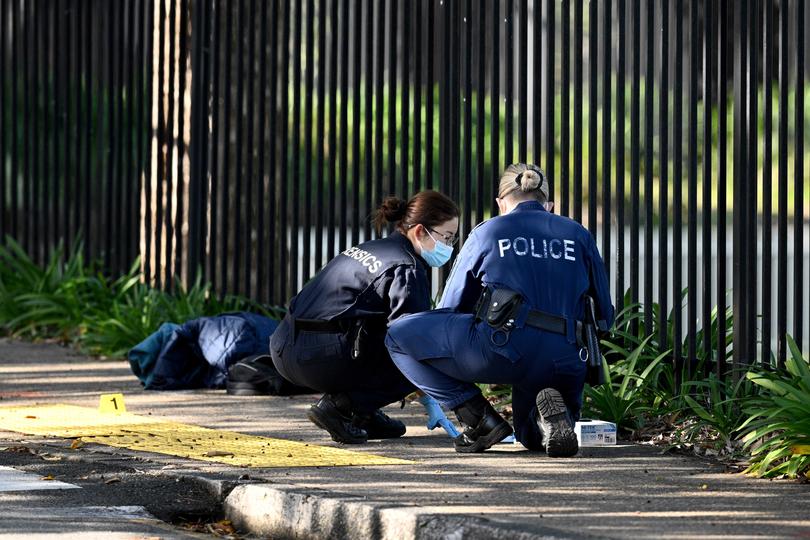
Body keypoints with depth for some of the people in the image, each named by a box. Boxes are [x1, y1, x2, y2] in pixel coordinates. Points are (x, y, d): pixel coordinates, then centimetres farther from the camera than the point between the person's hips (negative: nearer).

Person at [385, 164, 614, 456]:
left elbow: (449, 309, 23)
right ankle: (551, 408, -6)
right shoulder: (578, 235, 21)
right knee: (532, 437, 33)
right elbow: (604, 314, 25)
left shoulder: (487, 232, 16)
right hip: (563, 363, 4)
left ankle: (479, 419, 2)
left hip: (505, 347, -4)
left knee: (399, 336, 13)